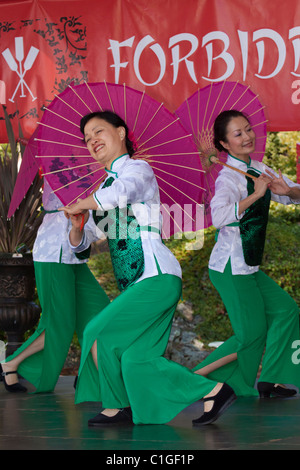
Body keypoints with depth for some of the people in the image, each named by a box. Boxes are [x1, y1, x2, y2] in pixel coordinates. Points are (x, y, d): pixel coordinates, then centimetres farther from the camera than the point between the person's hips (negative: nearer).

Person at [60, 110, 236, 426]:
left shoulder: (138, 169, -1)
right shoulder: (107, 182, 22)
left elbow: (119, 194, -28)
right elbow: (80, 245, 23)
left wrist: (78, 205, -11)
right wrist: (76, 226, 0)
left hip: (157, 276, -8)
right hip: (135, 283, 8)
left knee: (99, 334, -11)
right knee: (135, 357, -1)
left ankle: (118, 406, 9)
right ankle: (213, 391, 5)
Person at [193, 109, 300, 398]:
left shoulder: (258, 169, 8)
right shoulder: (229, 178, -18)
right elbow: (219, 217, -36)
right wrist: (256, 194, -30)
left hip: (249, 267, 9)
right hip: (231, 268, -9)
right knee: (252, 333, -4)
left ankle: (272, 381, 14)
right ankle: (199, 379, 11)